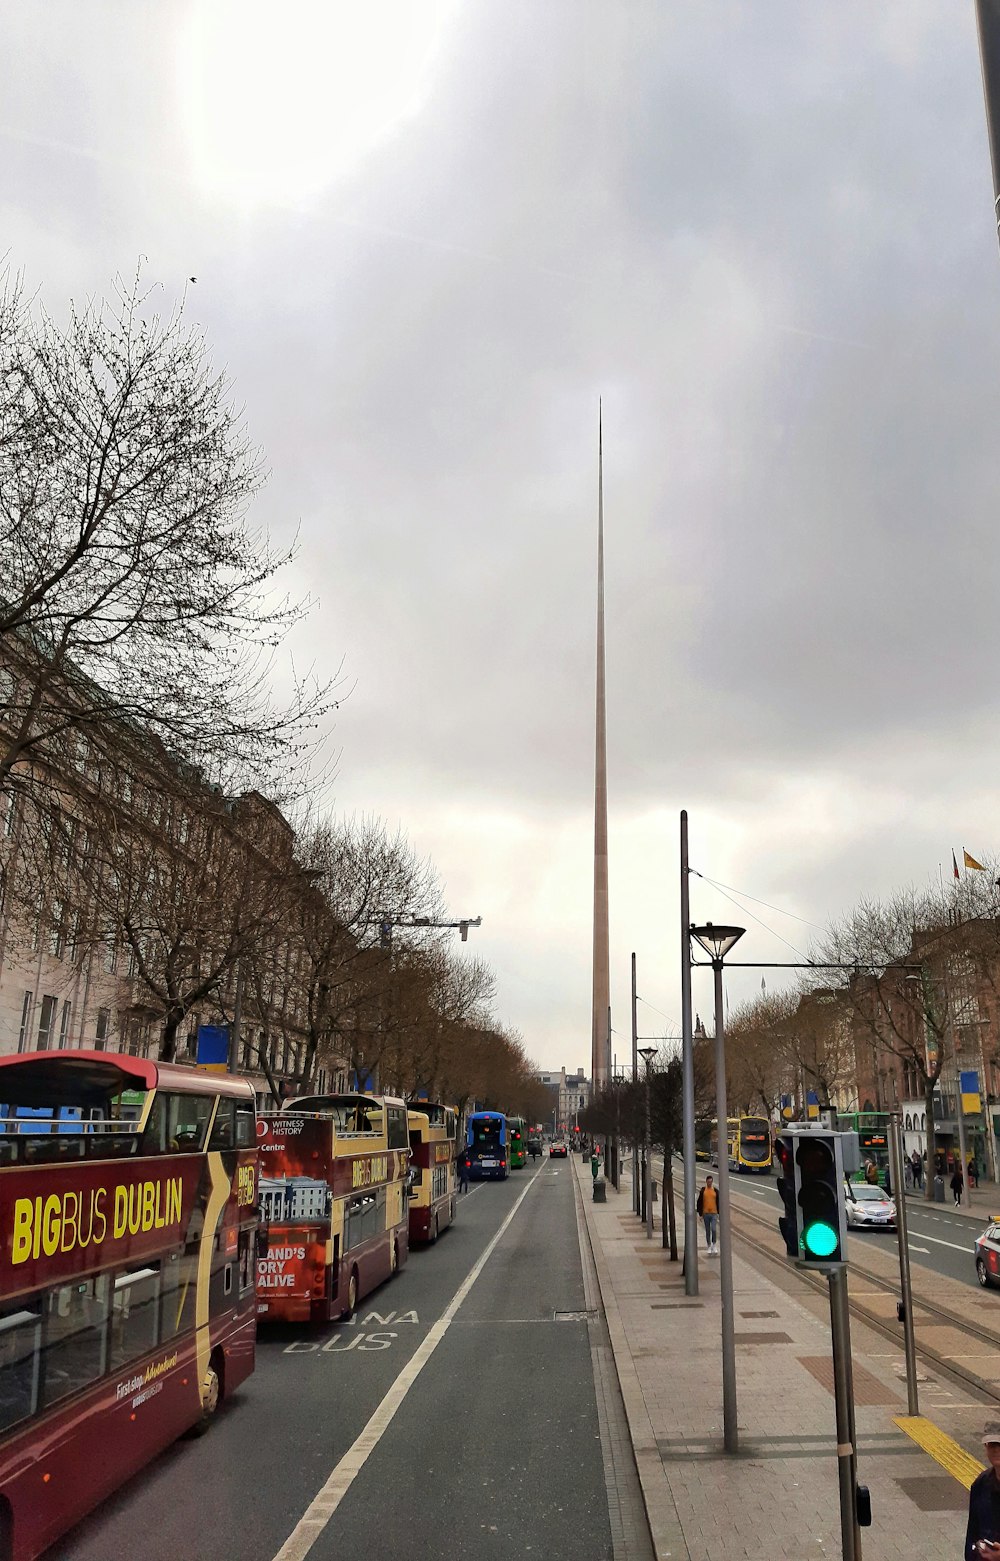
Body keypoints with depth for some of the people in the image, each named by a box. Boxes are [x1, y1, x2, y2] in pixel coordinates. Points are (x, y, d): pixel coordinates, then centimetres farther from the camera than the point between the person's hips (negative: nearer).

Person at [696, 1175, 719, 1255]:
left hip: (714, 1213, -1)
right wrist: (700, 1213, 0)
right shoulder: (703, 1191, 2)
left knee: (714, 1229, -14)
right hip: (706, 1214, 1)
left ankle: (714, 1245, 3)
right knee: (707, 1231, 8)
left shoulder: (715, 1191, 4)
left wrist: (719, 1213, 5)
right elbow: (699, 1203, 3)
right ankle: (709, 1246, 19)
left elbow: (718, 1202, 9)